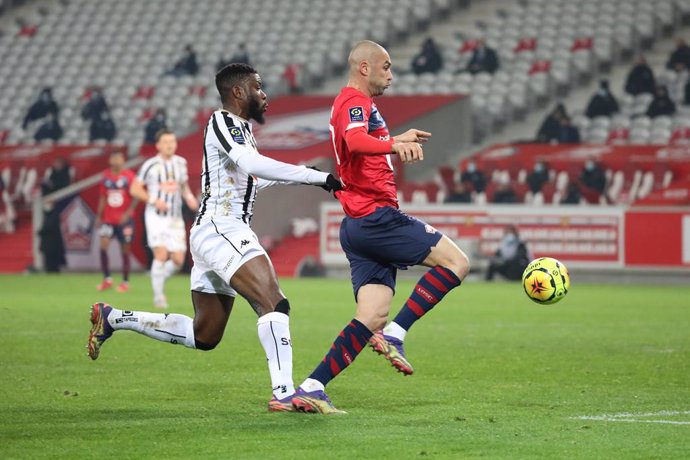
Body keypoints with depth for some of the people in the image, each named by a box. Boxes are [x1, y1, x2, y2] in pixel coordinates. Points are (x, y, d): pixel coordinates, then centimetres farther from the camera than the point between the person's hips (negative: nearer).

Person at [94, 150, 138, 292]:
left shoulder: (129, 176, -6)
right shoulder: (106, 176, 6)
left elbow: (135, 197, -7)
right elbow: (102, 198, 14)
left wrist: (128, 213, -18)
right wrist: (98, 217, 11)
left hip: (124, 219, -3)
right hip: (108, 219, 3)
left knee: (125, 249, 3)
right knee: (103, 244, -14)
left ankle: (125, 282, 14)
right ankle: (107, 279, -5)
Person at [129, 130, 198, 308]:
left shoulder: (180, 163, 9)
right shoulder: (150, 165, -6)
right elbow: (134, 189, -4)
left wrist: (189, 197, 2)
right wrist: (153, 201, -17)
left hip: (175, 219, 5)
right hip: (156, 217, -5)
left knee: (178, 260, -2)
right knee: (161, 254, -18)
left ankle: (158, 279, 26)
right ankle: (158, 295, -5)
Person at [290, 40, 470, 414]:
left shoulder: (355, 103, 24)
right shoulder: (355, 101, -8)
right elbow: (355, 141, -33)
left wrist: (400, 140, 60)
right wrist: (394, 144, -50)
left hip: (360, 225, 10)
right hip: (376, 215, -10)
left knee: (372, 318, 2)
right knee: (456, 262, -8)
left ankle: (311, 388, -6)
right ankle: (394, 336, -13)